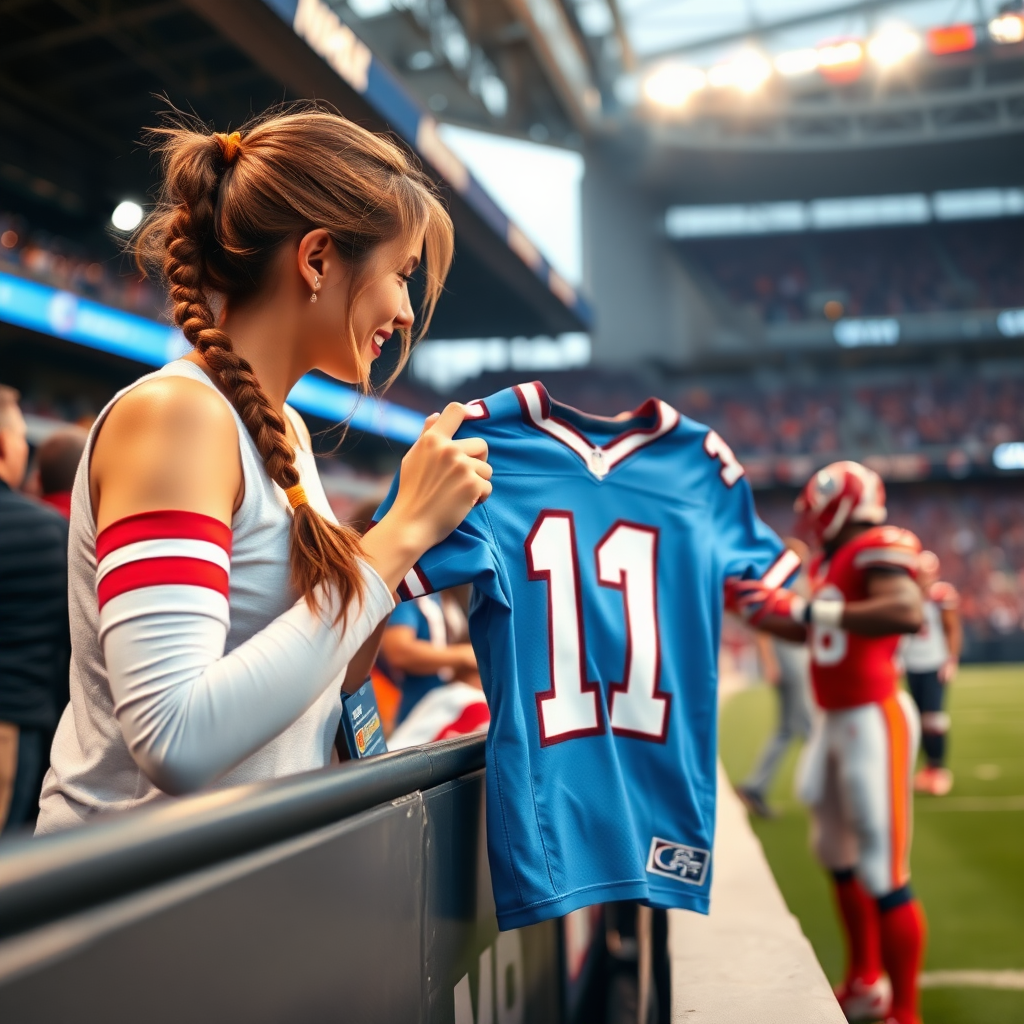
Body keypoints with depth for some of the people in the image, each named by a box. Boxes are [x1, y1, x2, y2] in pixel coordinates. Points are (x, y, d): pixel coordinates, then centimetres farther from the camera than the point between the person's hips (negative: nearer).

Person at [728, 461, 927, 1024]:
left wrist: (808, 606, -33)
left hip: (872, 721, -10)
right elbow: (810, 632, 26)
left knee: (883, 874, -6)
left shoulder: (878, 550, -15)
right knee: (837, 855, 21)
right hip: (834, 721, 10)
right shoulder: (833, 560, 12)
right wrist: (749, 604, 21)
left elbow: (907, 613, -35)